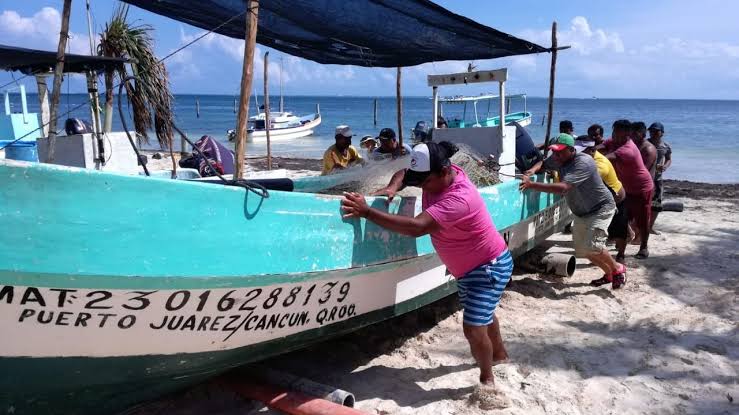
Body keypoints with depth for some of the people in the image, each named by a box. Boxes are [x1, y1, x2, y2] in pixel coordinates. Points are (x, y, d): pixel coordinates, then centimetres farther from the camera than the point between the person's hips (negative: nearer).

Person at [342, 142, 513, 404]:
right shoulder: (436, 176, -12)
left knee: (473, 329, -12)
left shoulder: (459, 199, -39)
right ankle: (499, 354, 54)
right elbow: (403, 174, 6)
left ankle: (487, 379, 15)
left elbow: (416, 227, -47)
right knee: (483, 315, 28)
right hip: (466, 268, 9)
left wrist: (367, 212, -47)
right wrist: (392, 187, -18)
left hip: (490, 267, -9)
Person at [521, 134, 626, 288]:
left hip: (601, 209, -8)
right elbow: (543, 164, 10)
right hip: (580, 213, 8)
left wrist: (532, 185, -49)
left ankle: (618, 269, 6)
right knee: (581, 250, 10)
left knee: (592, 246, -22)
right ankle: (609, 274, 32)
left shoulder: (583, 163, -34)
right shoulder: (559, 159, -10)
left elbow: (562, 188, -45)